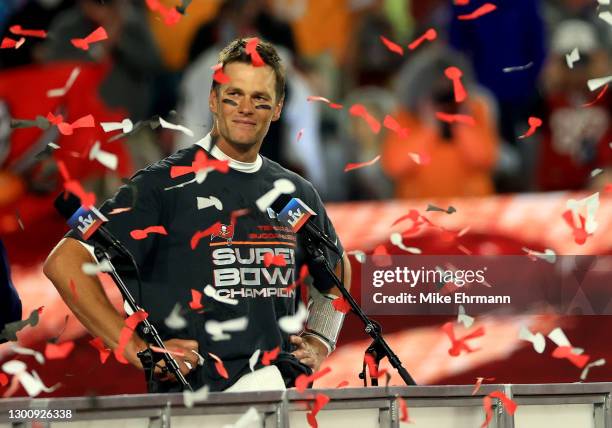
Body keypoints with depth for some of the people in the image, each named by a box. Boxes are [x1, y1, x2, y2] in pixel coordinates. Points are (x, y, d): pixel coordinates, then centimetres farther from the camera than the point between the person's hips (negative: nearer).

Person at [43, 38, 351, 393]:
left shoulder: (297, 193, 19)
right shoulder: (167, 183, 1)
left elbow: (338, 269, 41)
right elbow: (64, 263, -4)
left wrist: (320, 341, 25)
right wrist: (137, 350, -6)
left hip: (286, 389, 5)